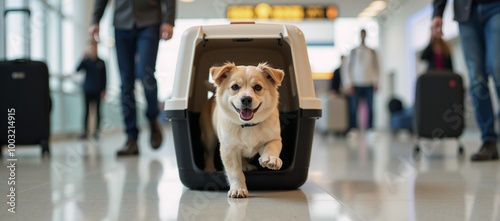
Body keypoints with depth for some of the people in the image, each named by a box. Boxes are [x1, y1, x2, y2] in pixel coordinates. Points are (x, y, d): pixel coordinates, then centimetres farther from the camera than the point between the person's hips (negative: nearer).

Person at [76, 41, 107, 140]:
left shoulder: (101, 62, 2)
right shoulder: (86, 61, 1)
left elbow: (104, 77, 4)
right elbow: (77, 69, -14)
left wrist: (104, 90, -1)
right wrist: (83, 58, -22)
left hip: (97, 91, 0)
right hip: (87, 90, 0)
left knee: (97, 110, 3)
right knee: (87, 111, 2)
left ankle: (96, 131, 6)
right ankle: (85, 131, 4)